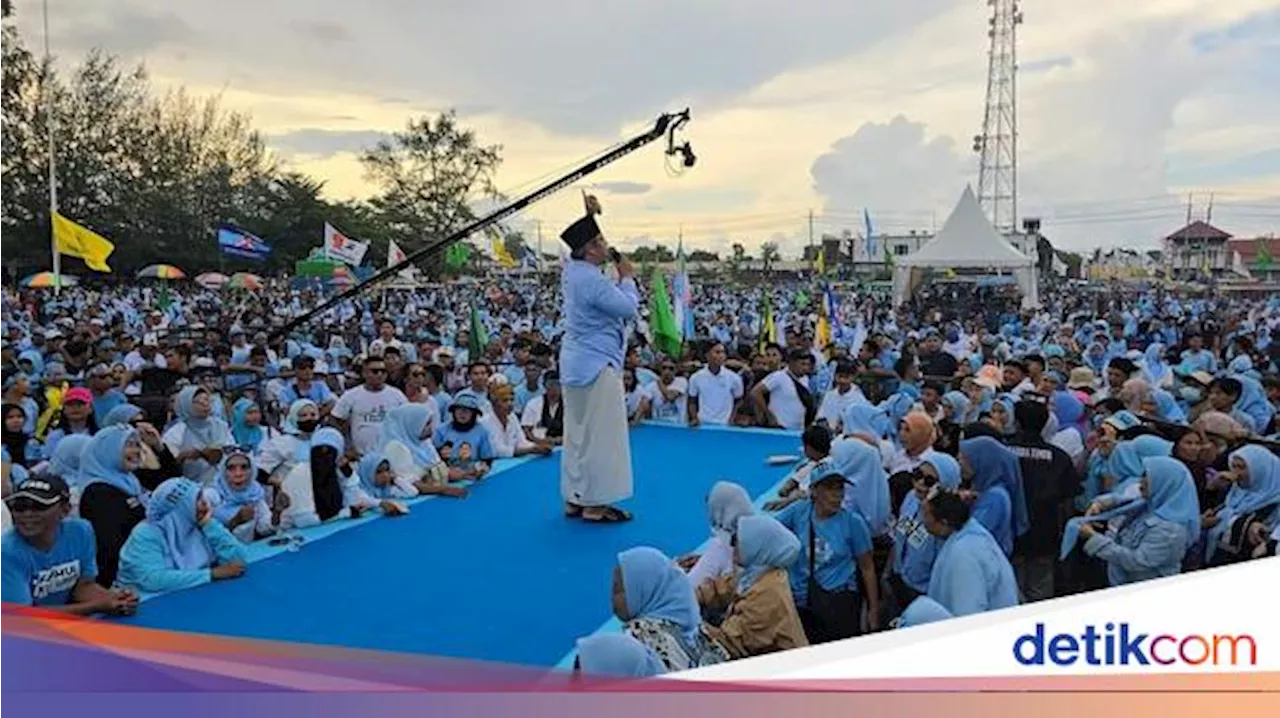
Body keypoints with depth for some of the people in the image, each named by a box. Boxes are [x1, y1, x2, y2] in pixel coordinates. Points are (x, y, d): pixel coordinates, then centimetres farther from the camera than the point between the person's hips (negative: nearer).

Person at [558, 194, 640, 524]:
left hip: (577, 364, 10)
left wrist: (590, 214, 20)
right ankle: (594, 504, 2)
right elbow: (628, 308, -15)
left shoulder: (572, 269, 6)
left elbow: (582, 238, 28)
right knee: (599, 435, -4)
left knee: (578, 432, 14)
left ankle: (574, 498, 21)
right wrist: (627, 277, -2)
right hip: (596, 365, -10)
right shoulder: (592, 280, -21)